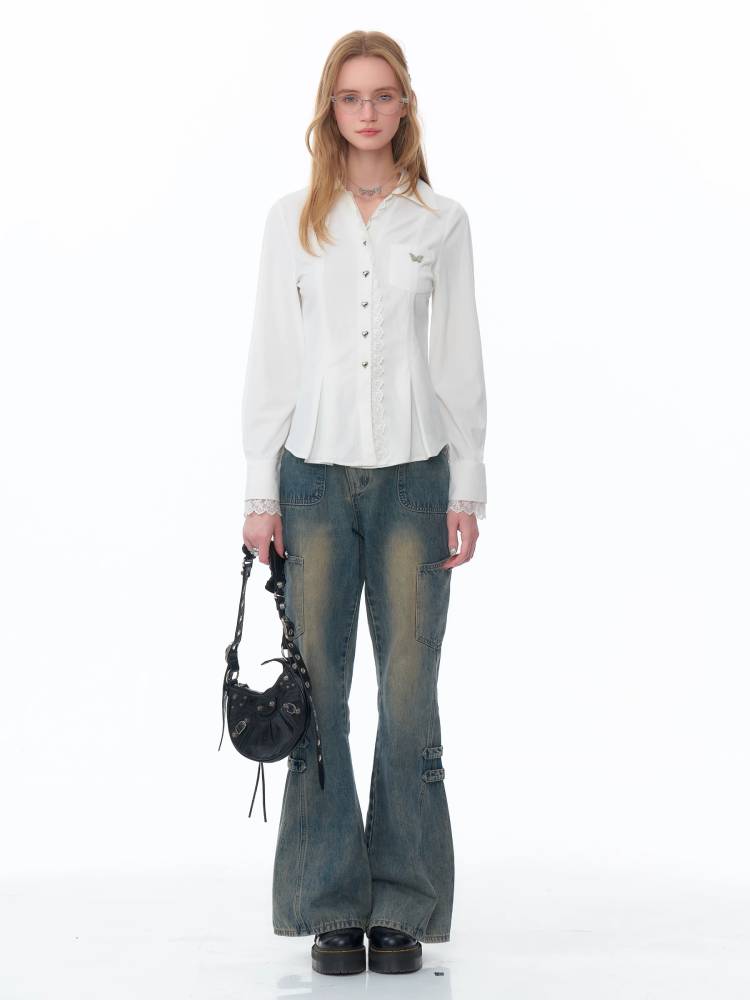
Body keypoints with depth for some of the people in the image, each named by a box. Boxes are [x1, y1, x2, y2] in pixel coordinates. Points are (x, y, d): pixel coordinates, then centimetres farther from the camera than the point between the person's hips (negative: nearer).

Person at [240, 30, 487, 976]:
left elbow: (459, 362, 6)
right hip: (315, 475, 0)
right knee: (319, 696, 0)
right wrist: (260, 490, 0)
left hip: (413, 476, 0)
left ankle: (402, 909, 12)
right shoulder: (291, 218, 7)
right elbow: (270, 358, 5)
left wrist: (467, 491, 1)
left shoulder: (442, 221, 7)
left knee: (409, 699, 1)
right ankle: (332, 906, 12)